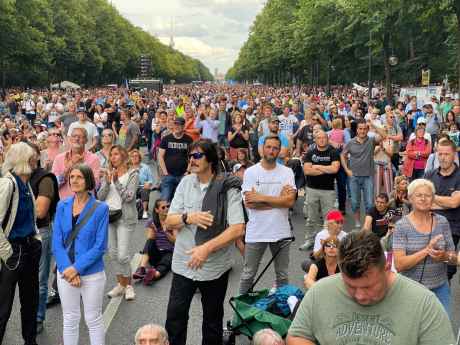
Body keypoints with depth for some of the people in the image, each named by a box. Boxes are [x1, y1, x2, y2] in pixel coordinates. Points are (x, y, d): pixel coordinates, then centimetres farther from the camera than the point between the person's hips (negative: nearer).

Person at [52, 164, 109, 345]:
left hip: (92, 273, -3)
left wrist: (77, 268, -17)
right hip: (66, 272, 3)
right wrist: (67, 269, -13)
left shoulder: (100, 208, -9)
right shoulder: (62, 206, 1)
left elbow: (100, 246, -11)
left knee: (93, 319, 8)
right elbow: (57, 242, -1)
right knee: (69, 320, 14)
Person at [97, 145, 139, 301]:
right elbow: (100, 197, 1)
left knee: (122, 255, -9)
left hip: (125, 217, -5)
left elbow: (128, 197, -13)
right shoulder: (108, 173, 9)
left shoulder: (132, 174, -3)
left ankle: (128, 285, 10)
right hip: (108, 216, 5)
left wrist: (116, 182, -18)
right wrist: (107, 182, -13)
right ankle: (120, 284, 24)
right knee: (113, 254, 10)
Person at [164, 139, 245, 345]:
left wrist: (206, 248, -25)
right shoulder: (186, 183, 0)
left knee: (213, 321, 16)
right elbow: (169, 222, 0)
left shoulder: (228, 188, -11)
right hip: (183, 264, 3)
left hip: (214, 267, -3)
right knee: (174, 318, 5)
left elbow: (237, 229, -18)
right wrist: (188, 217, -21)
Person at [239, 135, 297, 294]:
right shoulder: (250, 172, -4)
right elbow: (249, 203, -14)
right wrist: (279, 199, -12)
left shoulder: (287, 172, -1)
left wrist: (262, 198, -17)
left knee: (283, 275, 15)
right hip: (256, 232, -1)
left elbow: (290, 201, -13)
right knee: (248, 274, 11)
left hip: (281, 232, 1)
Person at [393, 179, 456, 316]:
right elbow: (399, 264, -17)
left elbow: (454, 259, 4)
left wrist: (445, 256, -19)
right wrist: (427, 250, -25)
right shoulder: (402, 226, -10)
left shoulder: (442, 222, -1)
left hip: (440, 288, 3)